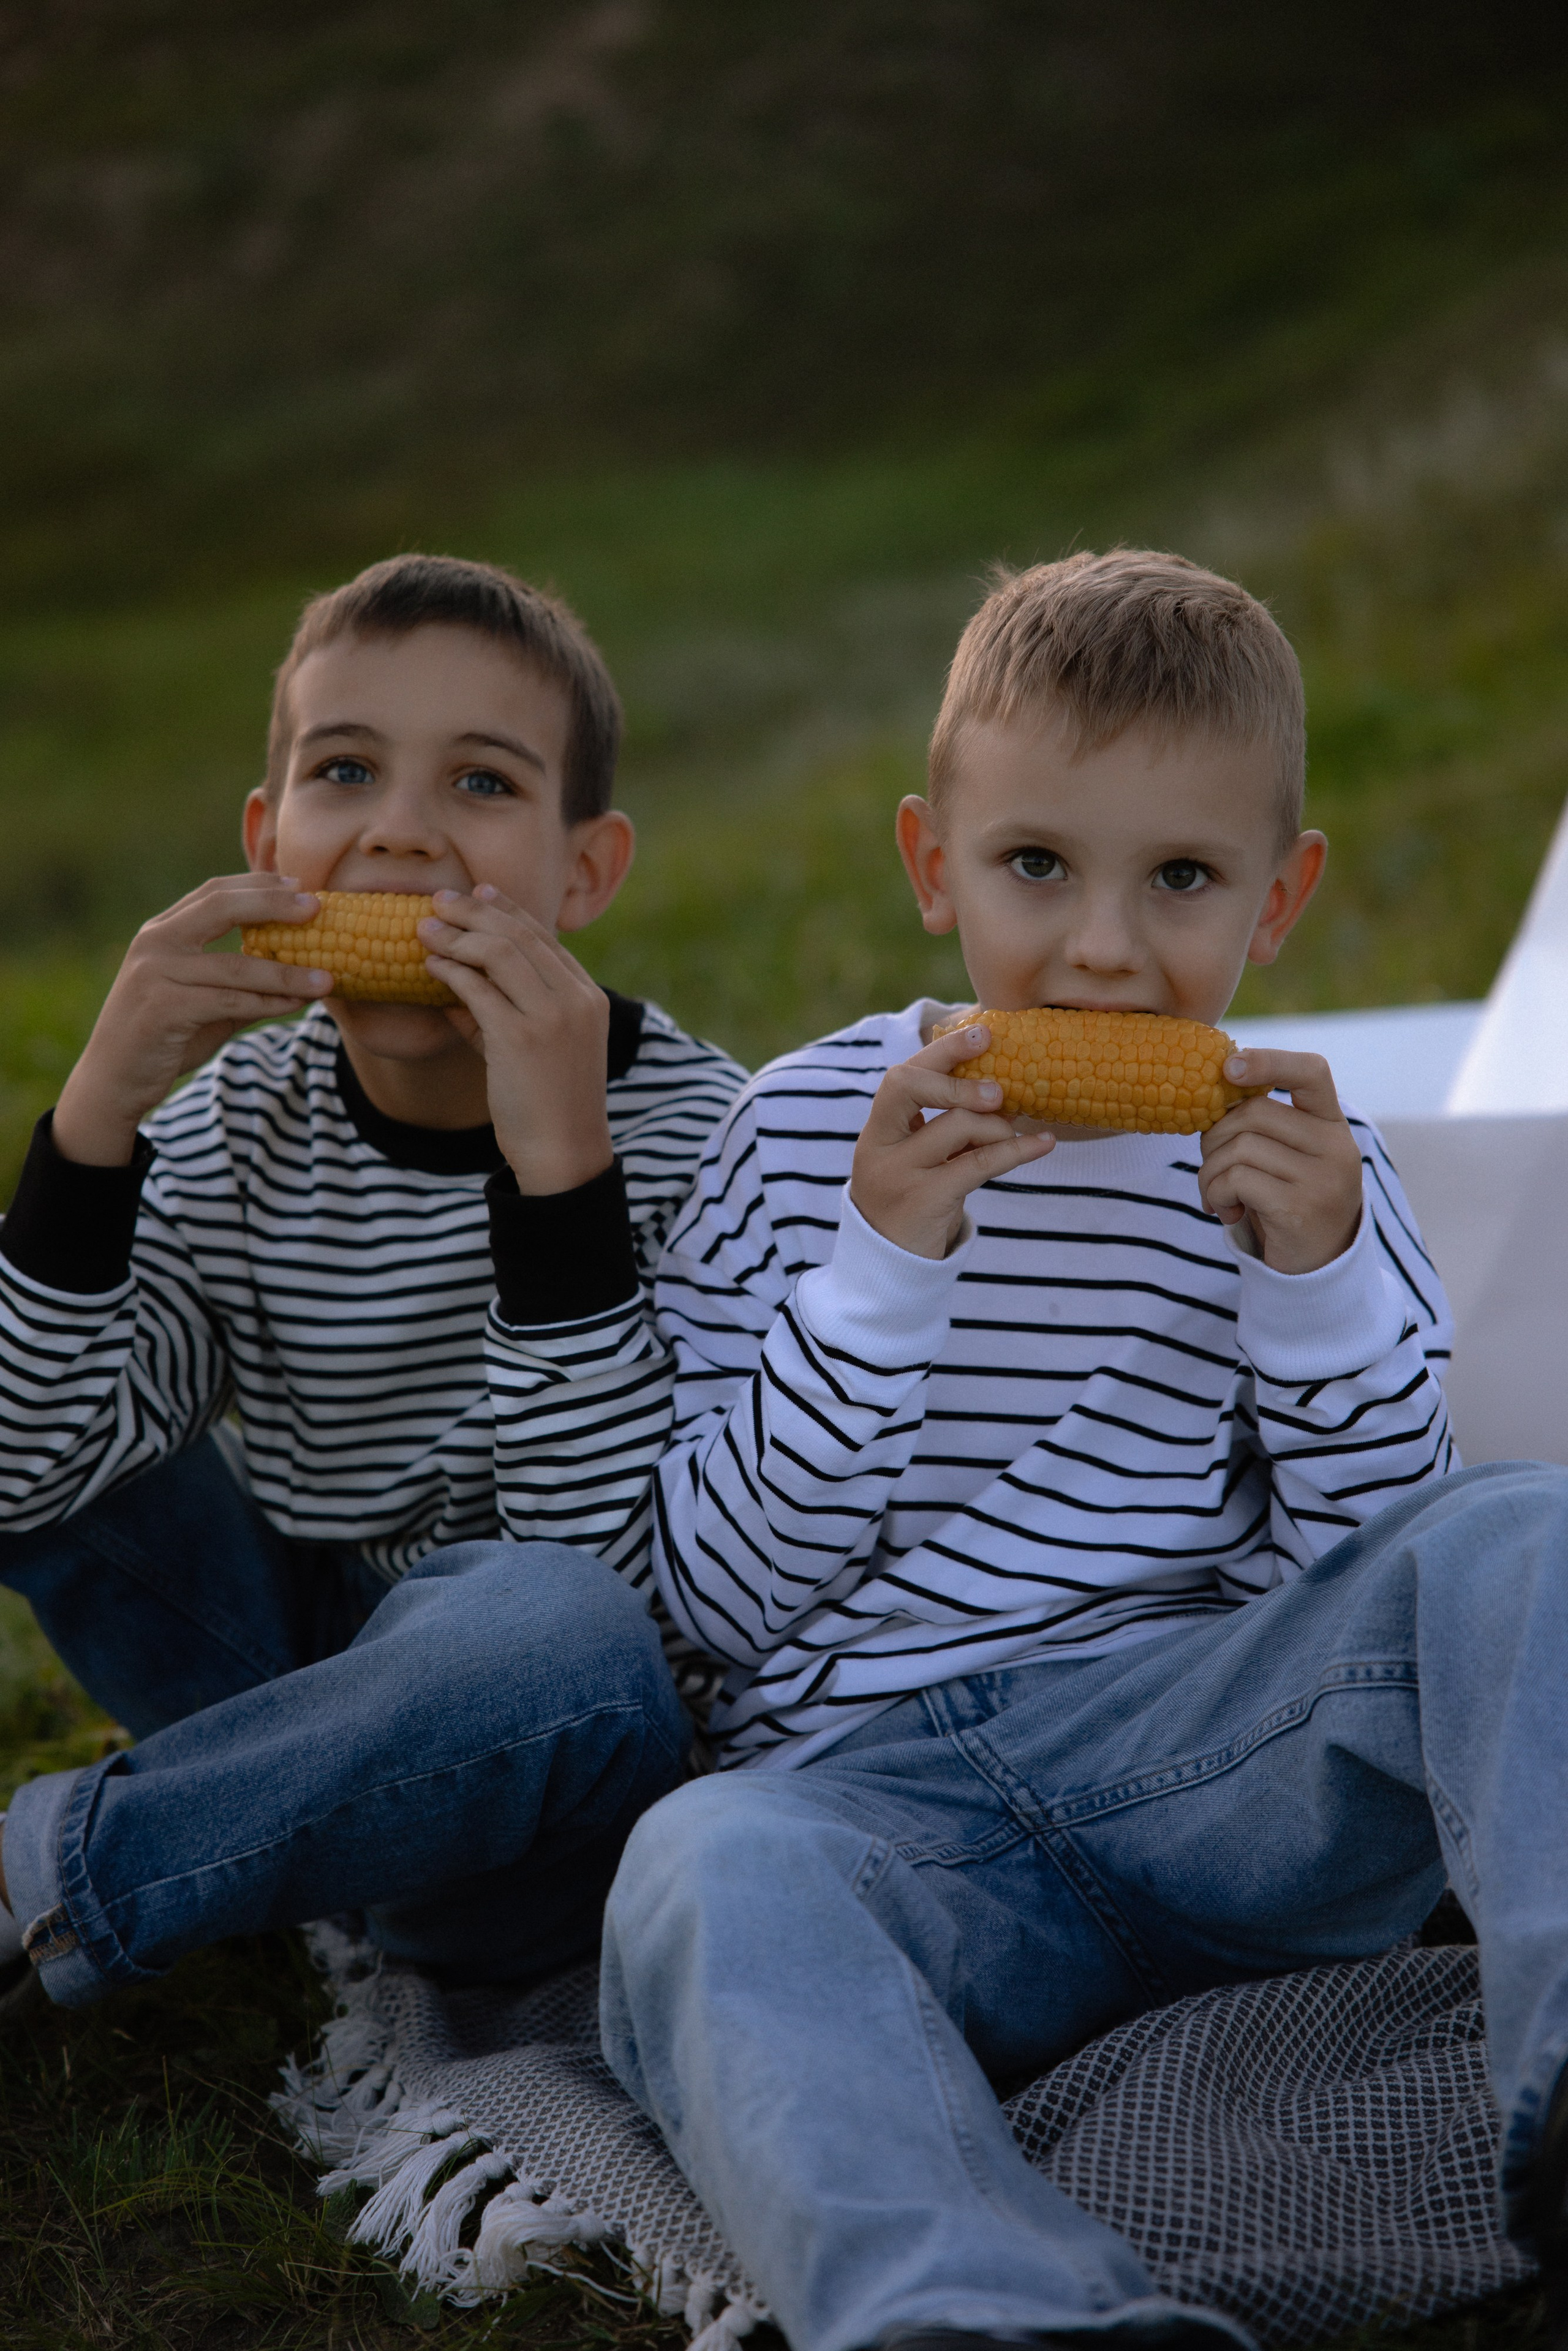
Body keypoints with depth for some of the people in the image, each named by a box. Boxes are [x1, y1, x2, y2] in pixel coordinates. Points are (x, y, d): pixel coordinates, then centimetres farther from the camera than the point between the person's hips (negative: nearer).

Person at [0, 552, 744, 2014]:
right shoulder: (239, 1126, 0)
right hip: (295, 1692, 4)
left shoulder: (680, 1128, -13)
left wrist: (560, 1167, -32)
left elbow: (609, 1566, -24)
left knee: (561, 1637, -39)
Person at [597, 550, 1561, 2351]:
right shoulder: (805, 1130, 7)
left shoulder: (1296, 1155, 9)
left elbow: (1378, 1564, 6)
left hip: (1205, 1752, 1)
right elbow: (707, 1592, 1)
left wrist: (1319, 1273, -9)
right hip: (872, 1784, -1)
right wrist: (883, 1269, -12)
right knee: (706, 1871, -35)